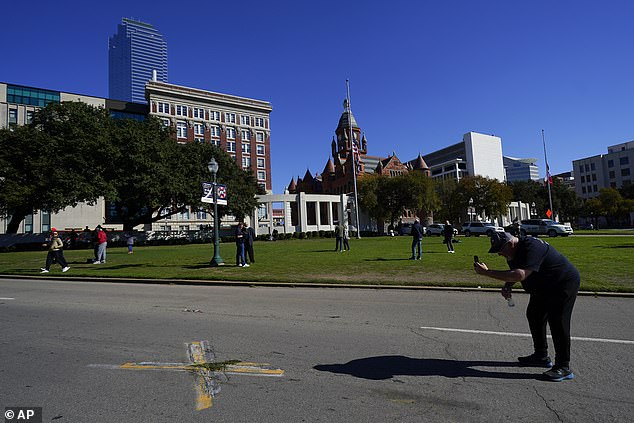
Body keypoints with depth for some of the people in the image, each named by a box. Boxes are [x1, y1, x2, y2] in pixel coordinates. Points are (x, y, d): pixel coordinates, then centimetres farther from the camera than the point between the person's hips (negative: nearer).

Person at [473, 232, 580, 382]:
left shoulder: (531, 247, -34)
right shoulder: (514, 252, -3)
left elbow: (520, 275, -46)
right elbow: (514, 273, 12)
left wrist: (487, 272, -46)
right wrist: (507, 286, -11)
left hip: (564, 283, -10)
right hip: (543, 288, 10)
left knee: (557, 322, -13)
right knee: (534, 315, 14)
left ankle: (564, 367, -1)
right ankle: (541, 356, 27)